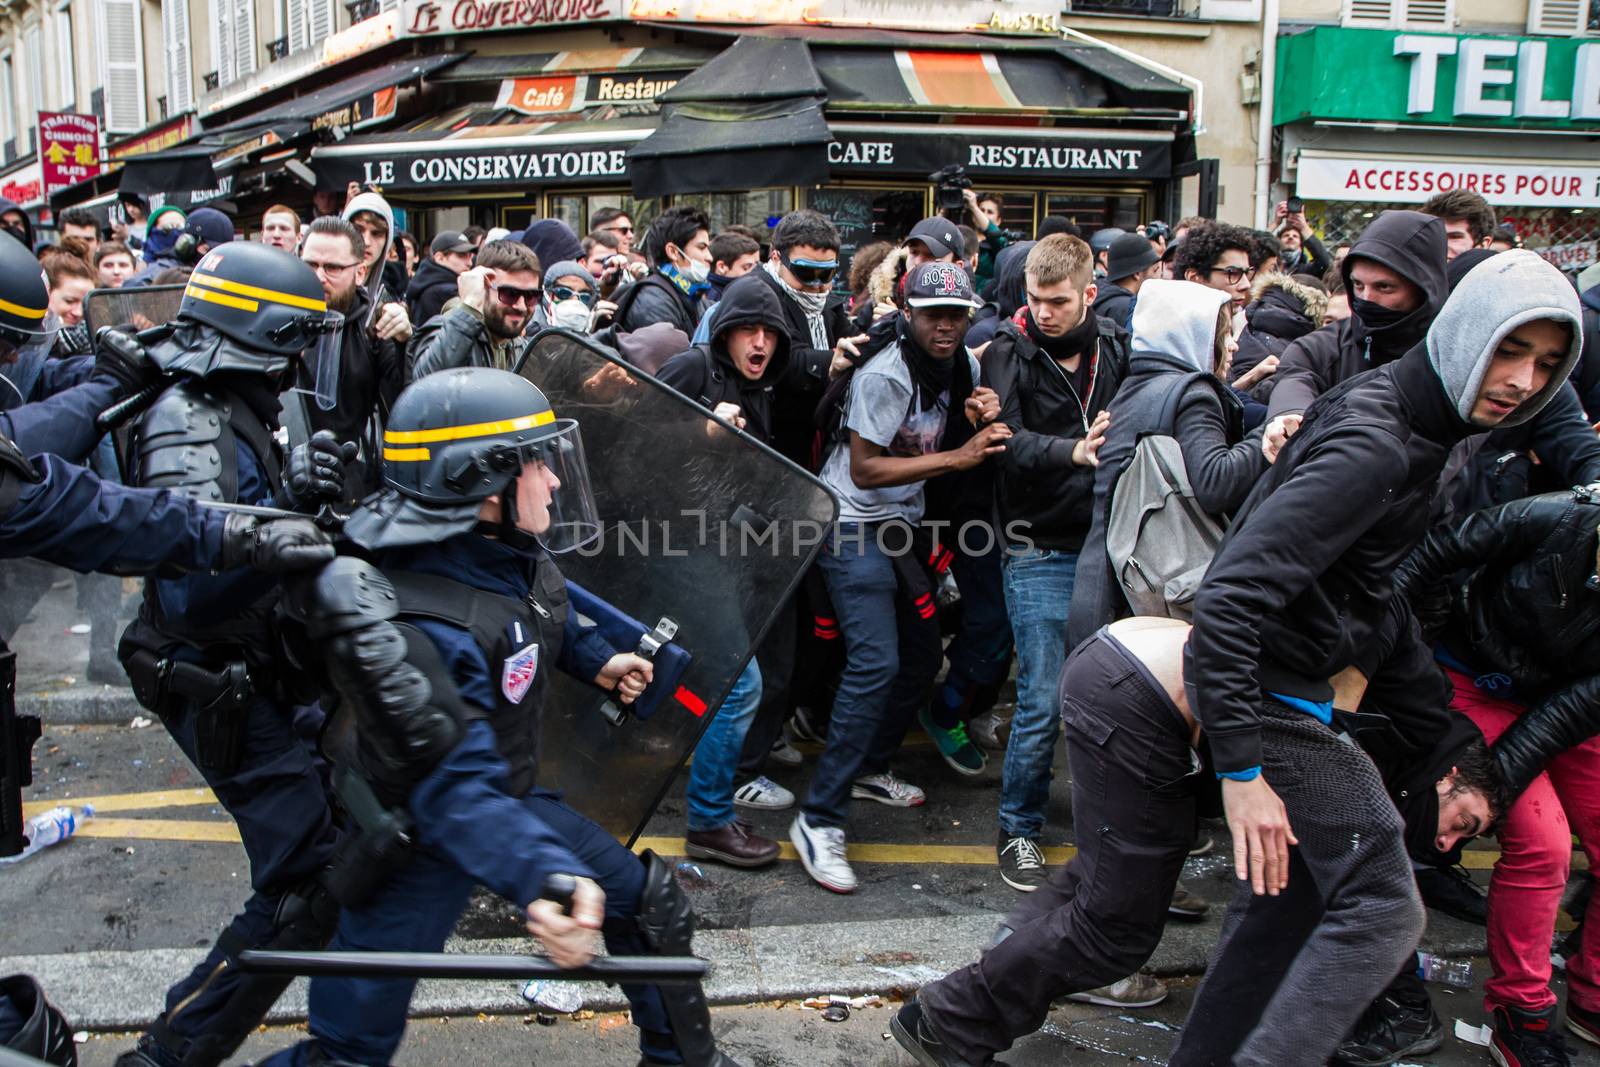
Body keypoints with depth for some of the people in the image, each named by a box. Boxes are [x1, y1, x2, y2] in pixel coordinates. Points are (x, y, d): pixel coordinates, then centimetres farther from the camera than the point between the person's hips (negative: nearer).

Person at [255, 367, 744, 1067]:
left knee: (652, 905, 13)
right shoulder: (417, 630, -37)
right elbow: (456, 789, -41)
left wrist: (592, 658, 15)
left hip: (510, 793, 8)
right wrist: (542, 879, -53)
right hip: (418, 839, -8)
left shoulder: (510, 548, -11)